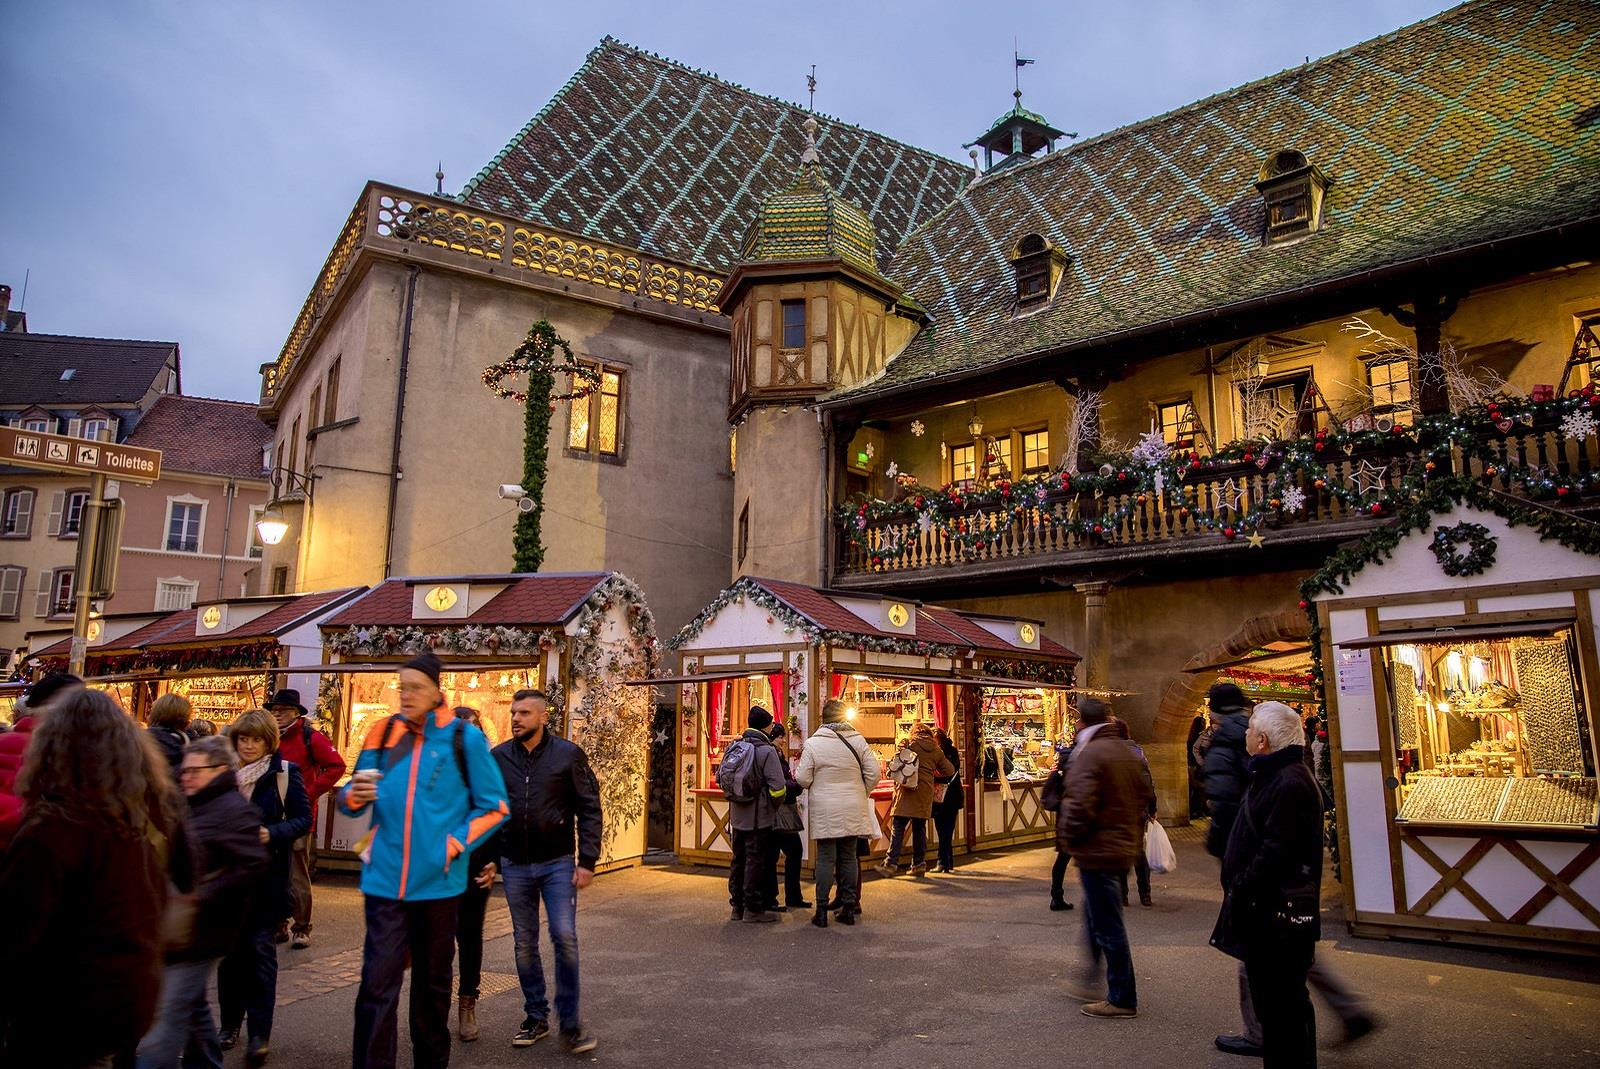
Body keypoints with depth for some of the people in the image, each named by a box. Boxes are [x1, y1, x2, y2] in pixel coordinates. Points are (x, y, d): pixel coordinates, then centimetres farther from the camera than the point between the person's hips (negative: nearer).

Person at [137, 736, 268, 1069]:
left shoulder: (233, 810, -16)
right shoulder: (193, 807, 14)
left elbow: (252, 865, -24)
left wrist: (202, 898, -23)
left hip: (198, 931, -9)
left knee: (167, 1015, -6)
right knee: (191, 1005, 18)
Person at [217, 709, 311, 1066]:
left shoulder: (284, 772, -5)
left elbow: (304, 819, -6)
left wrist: (272, 833, -21)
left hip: (266, 873, -3)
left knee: (260, 947, -3)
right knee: (229, 946, 10)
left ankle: (260, 1033, 2)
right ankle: (231, 1021, 26)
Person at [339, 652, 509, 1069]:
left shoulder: (464, 738, -5)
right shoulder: (383, 733, 2)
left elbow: (494, 807, -1)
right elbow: (351, 796, 9)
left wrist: (455, 845, -11)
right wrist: (354, 796, -14)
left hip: (438, 881, -1)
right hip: (385, 879, 1)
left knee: (433, 981, 15)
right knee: (377, 981, -3)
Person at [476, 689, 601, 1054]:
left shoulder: (568, 754, -6)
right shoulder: (498, 757, 2)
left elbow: (589, 809, -5)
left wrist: (587, 861, -9)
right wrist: (489, 859, 7)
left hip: (557, 863, -3)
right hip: (514, 866, 3)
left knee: (565, 938, -7)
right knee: (524, 943, 11)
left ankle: (570, 1022, 8)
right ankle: (536, 1017, 26)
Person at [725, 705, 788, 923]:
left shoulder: (733, 748, 6)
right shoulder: (766, 751, -15)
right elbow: (778, 788, -17)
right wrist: (774, 807, 1)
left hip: (737, 816, 7)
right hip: (759, 817, -6)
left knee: (739, 860, 15)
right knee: (755, 862, 2)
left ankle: (737, 905, 24)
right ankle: (753, 909, 8)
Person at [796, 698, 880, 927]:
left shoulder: (813, 743, -7)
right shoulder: (858, 740, 0)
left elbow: (803, 779, -7)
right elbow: (873, 773, 0)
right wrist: (862, 794, 14)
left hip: (824, 811, -2)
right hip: (853, 810, 2)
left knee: (826, 859, 3)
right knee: (849, 857, 11)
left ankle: (822, 911, 4)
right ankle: (849, 908, 15)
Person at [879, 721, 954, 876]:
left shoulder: (908, 743, 4)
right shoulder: (936, 750, 12)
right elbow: (950, 771, 13)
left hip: (908, 789, -3)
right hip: (925, 792, 3)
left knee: (898, 827, -3)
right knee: (920, 828, 11)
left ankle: (891, 863, -8)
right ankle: (918, 864, 14)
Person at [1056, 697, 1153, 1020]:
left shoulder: (1089, 754, -19)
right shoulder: (1128, 751, 8)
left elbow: (1079, 804, -25)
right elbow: (1143, 796, 16)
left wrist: (1067, 837, -9)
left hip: (1097, 851, -9)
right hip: (1123, 846, 9)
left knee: (1107, 924, 1)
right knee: (1097, 917, 21)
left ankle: (1122, 999, 10)